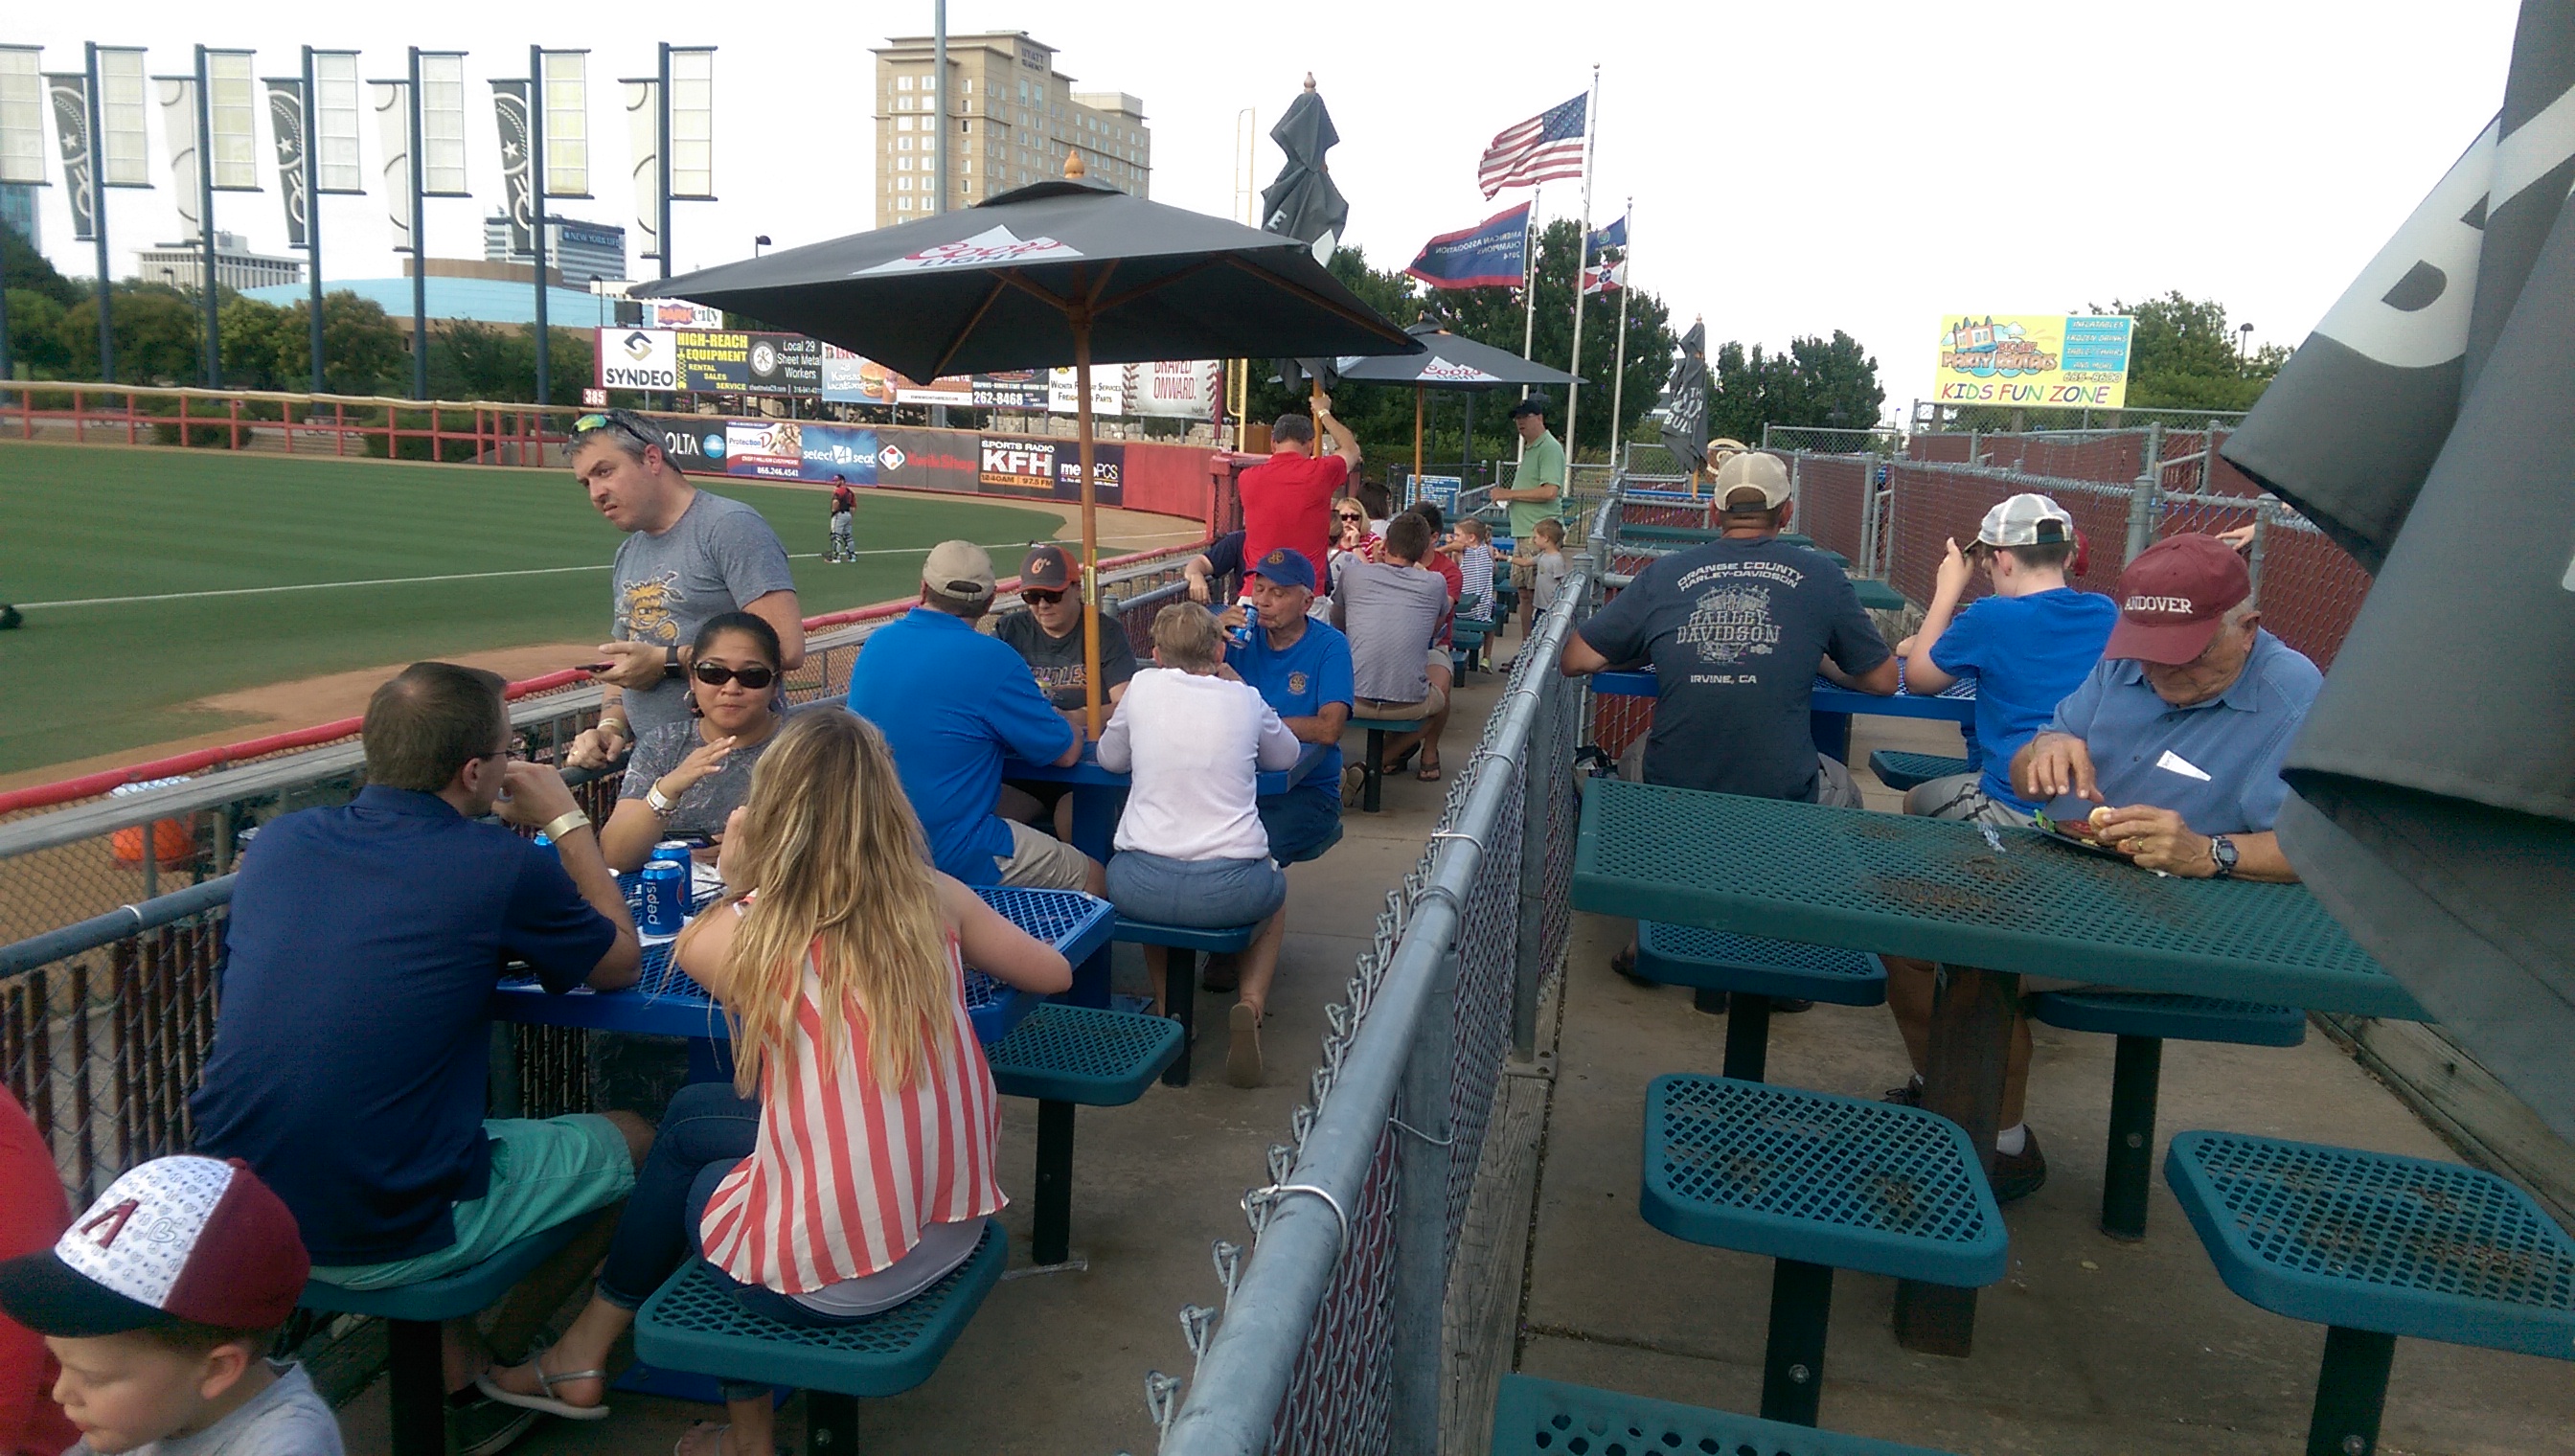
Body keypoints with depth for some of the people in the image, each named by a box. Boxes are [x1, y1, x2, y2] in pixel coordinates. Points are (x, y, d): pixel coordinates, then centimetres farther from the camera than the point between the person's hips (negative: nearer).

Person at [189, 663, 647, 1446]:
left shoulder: (278, 841, 1)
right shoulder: (502, 866, -15)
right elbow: (621, 962, 3)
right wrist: (567, 820, 10)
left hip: (236, 1219, 7)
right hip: (384, 1243, -6)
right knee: (633, 1139, 14)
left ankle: (464, 1380, 32)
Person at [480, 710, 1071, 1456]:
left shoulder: (739, 933, -11)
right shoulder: (937, 898, -3)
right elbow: (1053, 973, 13)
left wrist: (738, 883, 19)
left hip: (835, 1279, -4)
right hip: (956, 1230, 4)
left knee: (694, 1174, 31)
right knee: (691, 1113, 25)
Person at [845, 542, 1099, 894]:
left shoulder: (876, 642, 3)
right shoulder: (990, 658, -17)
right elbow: (1066, 753, -8)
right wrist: (1055, 717, 15)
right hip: (951, 856, -7)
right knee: (1091, 877, 7)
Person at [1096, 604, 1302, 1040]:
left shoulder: (1144, 686, 3)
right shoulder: (1246, 699, 4)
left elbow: (1110, 759, 17)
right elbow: (1287, 756, 22)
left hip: (1142, 889, 1)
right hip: (1229, 890, 0)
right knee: (1274, 883, 33)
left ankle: (1165, 1008, 32)